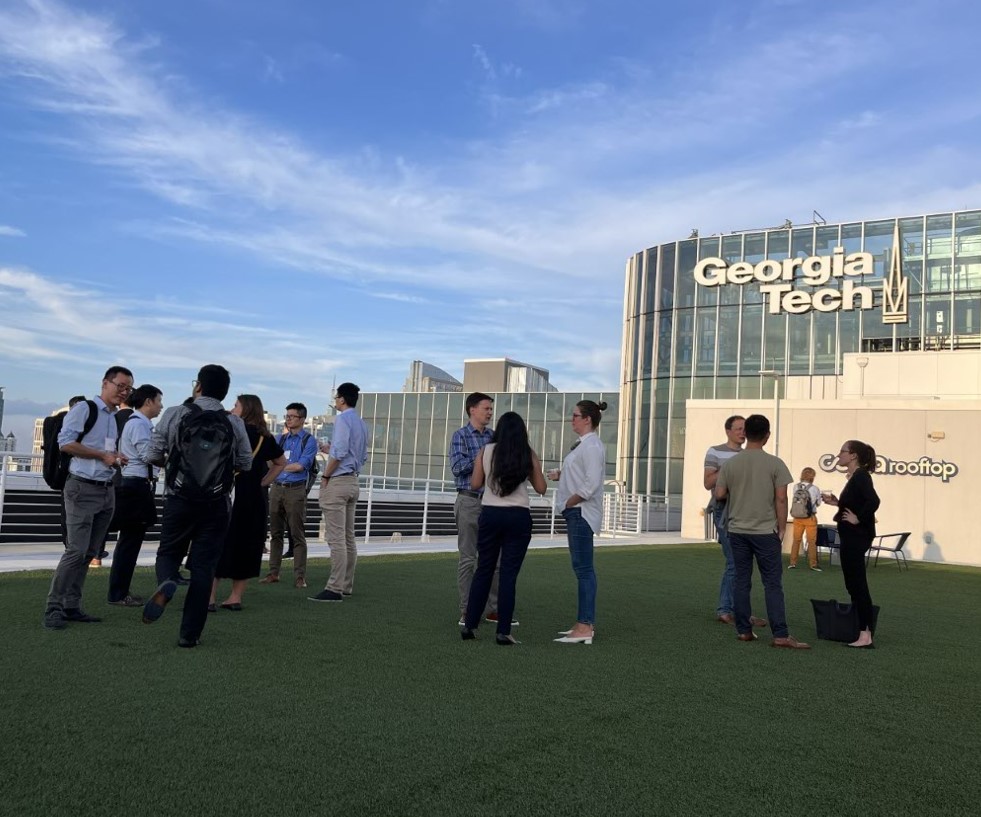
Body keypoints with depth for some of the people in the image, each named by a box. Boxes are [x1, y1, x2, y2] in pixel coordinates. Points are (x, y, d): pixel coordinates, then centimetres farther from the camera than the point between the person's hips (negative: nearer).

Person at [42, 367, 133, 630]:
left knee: (89, 553, 9)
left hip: (107, 491, 8)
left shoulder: (117, 419, 17)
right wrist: (103, 455, -16)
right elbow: (65, 443, -15)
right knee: (76, 550, -12)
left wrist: (117, 459, 7)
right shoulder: (84, 408, -6)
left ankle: (71, 607, 16)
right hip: (83, 489, -8)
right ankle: (53, 609, -3)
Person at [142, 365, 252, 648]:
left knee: (168, 553, 19)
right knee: (203, 566, 7)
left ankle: (166, 582, -16)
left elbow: (153, 456, 0)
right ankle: (190, 633, 8)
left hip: (179, 500, 0)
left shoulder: (175, 414, -4)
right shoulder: (234, 423, -1)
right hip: (217, 505, 0)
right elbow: (245, 464, 7)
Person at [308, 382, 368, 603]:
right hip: (353, 482, 9)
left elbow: (339, 452, -21)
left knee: (336, 538, -10)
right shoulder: (361, 424, 16)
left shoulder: (342, 419, -11)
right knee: (348, 537, 12)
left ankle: (335, 588, -10)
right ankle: (346, 585, 17)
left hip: (337, 482, -9)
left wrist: (325, 476, -11)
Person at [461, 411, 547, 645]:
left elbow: (475, 483, 4)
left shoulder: (487, 451, 0)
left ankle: (469, 625, 15)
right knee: (509, 574, 2)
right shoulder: (529, 455, -1)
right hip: (518, 516, -1)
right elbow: (541, 488, 5)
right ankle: (503, 632, 2)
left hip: (490, 514, 1)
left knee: (483, 570, 12)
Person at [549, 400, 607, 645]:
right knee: (583, 569, 14)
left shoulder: (592, 446, -15)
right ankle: (585, 623, 22)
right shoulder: (582, 444, 15)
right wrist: (560, 473, 5)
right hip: (576, 512, 10)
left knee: (584, 569, -7)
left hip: (581, 512, -10)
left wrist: (569, 503, -13)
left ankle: (584, 628, -4)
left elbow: (590, 484, -22)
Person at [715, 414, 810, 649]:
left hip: (737, 530, 3)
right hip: (765, 531, -3)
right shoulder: (775, 463, -7)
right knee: (772, 583, 1)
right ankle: (780, 635, 0)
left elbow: (719, 494, 1)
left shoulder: (730, 464, -1)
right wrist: (781, 528, 1)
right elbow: (781, 499, -8)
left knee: (741, 581, 9)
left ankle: (743, 630, 12)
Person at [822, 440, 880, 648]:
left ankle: (865, 635, -2)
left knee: (857, 584, -6)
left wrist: (858, 519, -21)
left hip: (856, 536, -10)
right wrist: (836, 502, 8)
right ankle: (860, 630, 21)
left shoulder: (861, 476, -15)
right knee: (853, 583, 14)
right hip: (852, 536, 10)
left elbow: (873, 501, -31)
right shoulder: (855, 476, 13)